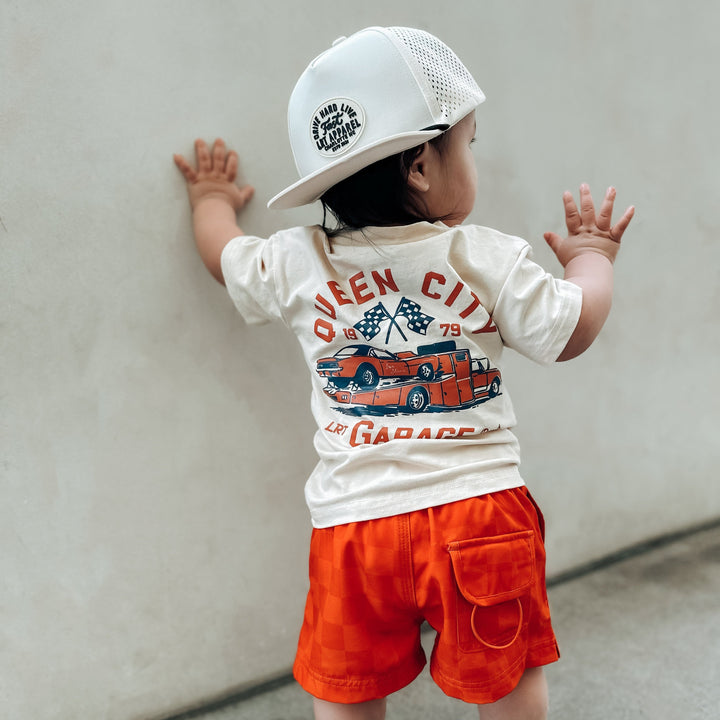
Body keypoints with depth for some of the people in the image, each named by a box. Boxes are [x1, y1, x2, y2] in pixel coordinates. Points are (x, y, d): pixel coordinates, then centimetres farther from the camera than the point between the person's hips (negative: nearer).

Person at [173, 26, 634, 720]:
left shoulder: (294, 263, 1)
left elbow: (223, 253, 20)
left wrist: (212, 199, 43)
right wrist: (592, 256, 22)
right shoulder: (487, 258, -6)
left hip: (353, 518, 2)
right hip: (481, 506, -1)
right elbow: (573, 331, 3)